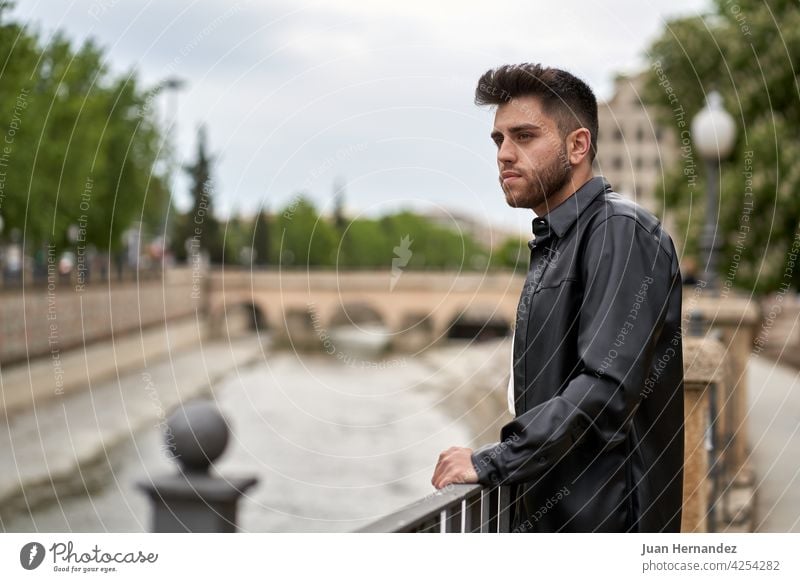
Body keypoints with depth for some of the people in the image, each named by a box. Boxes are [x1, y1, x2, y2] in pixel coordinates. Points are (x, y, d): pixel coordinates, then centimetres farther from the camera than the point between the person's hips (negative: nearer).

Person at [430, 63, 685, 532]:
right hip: (544, 512, 9)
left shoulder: (620, 231, -13)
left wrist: (492, 462, -17)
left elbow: (607, 389, -23)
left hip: (604, 517, -9)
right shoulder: (551, 245, 16)